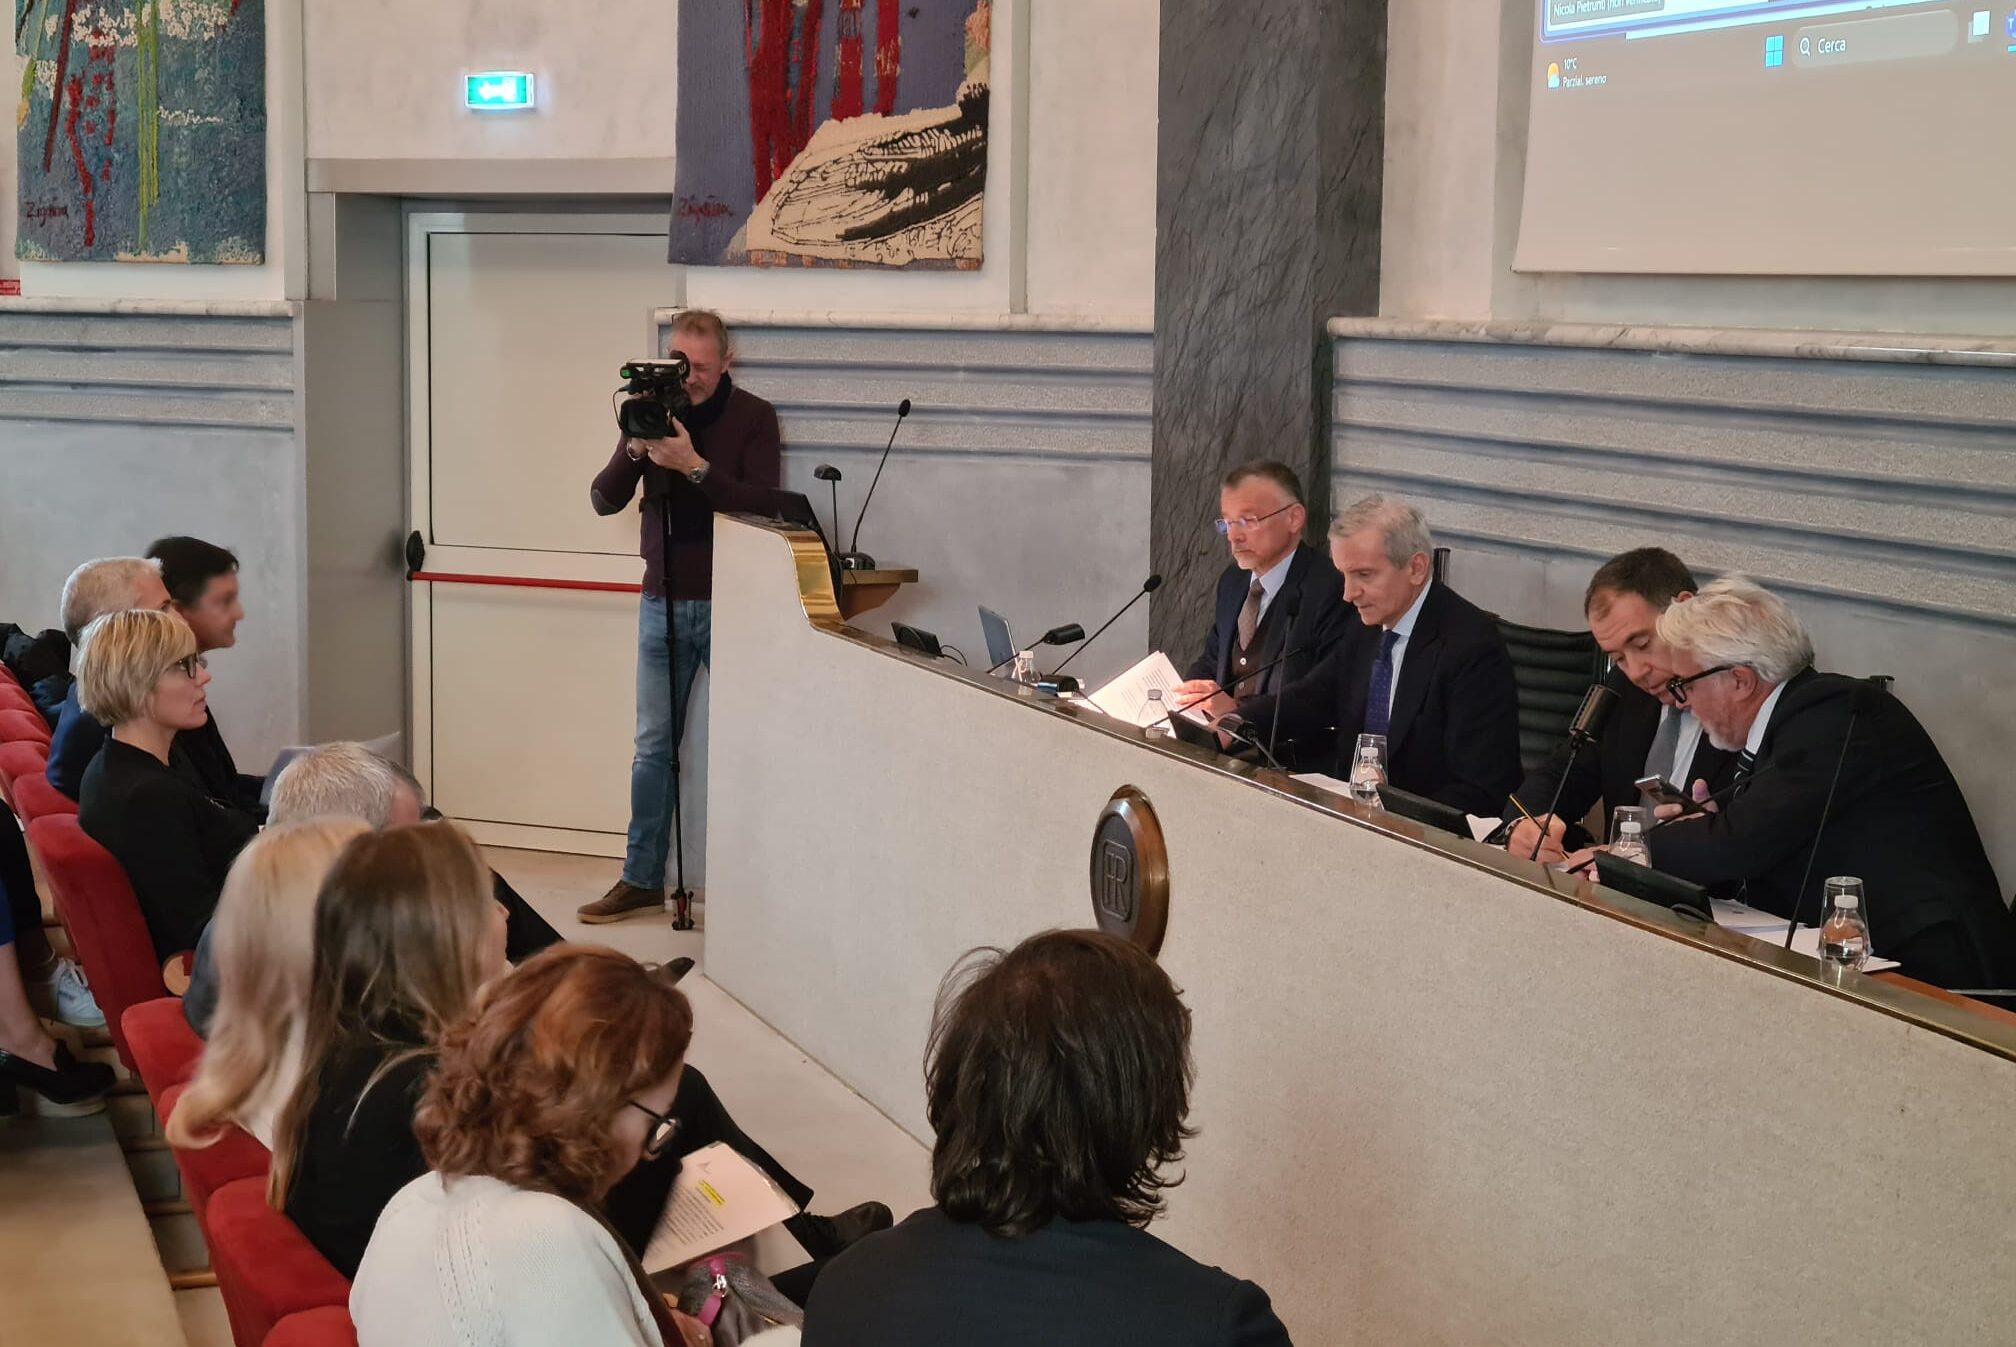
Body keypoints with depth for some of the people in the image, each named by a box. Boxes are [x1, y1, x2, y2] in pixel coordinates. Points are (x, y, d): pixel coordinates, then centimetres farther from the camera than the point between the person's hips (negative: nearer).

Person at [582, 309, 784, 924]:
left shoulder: (754, 417, -5)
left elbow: (760, 501, -17)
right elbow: (604, 501, 0)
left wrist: (695, 466, -26)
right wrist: (634, 451, -18)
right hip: (663, 601, 3)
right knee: (653, 744, 7)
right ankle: (642, 878, 14)